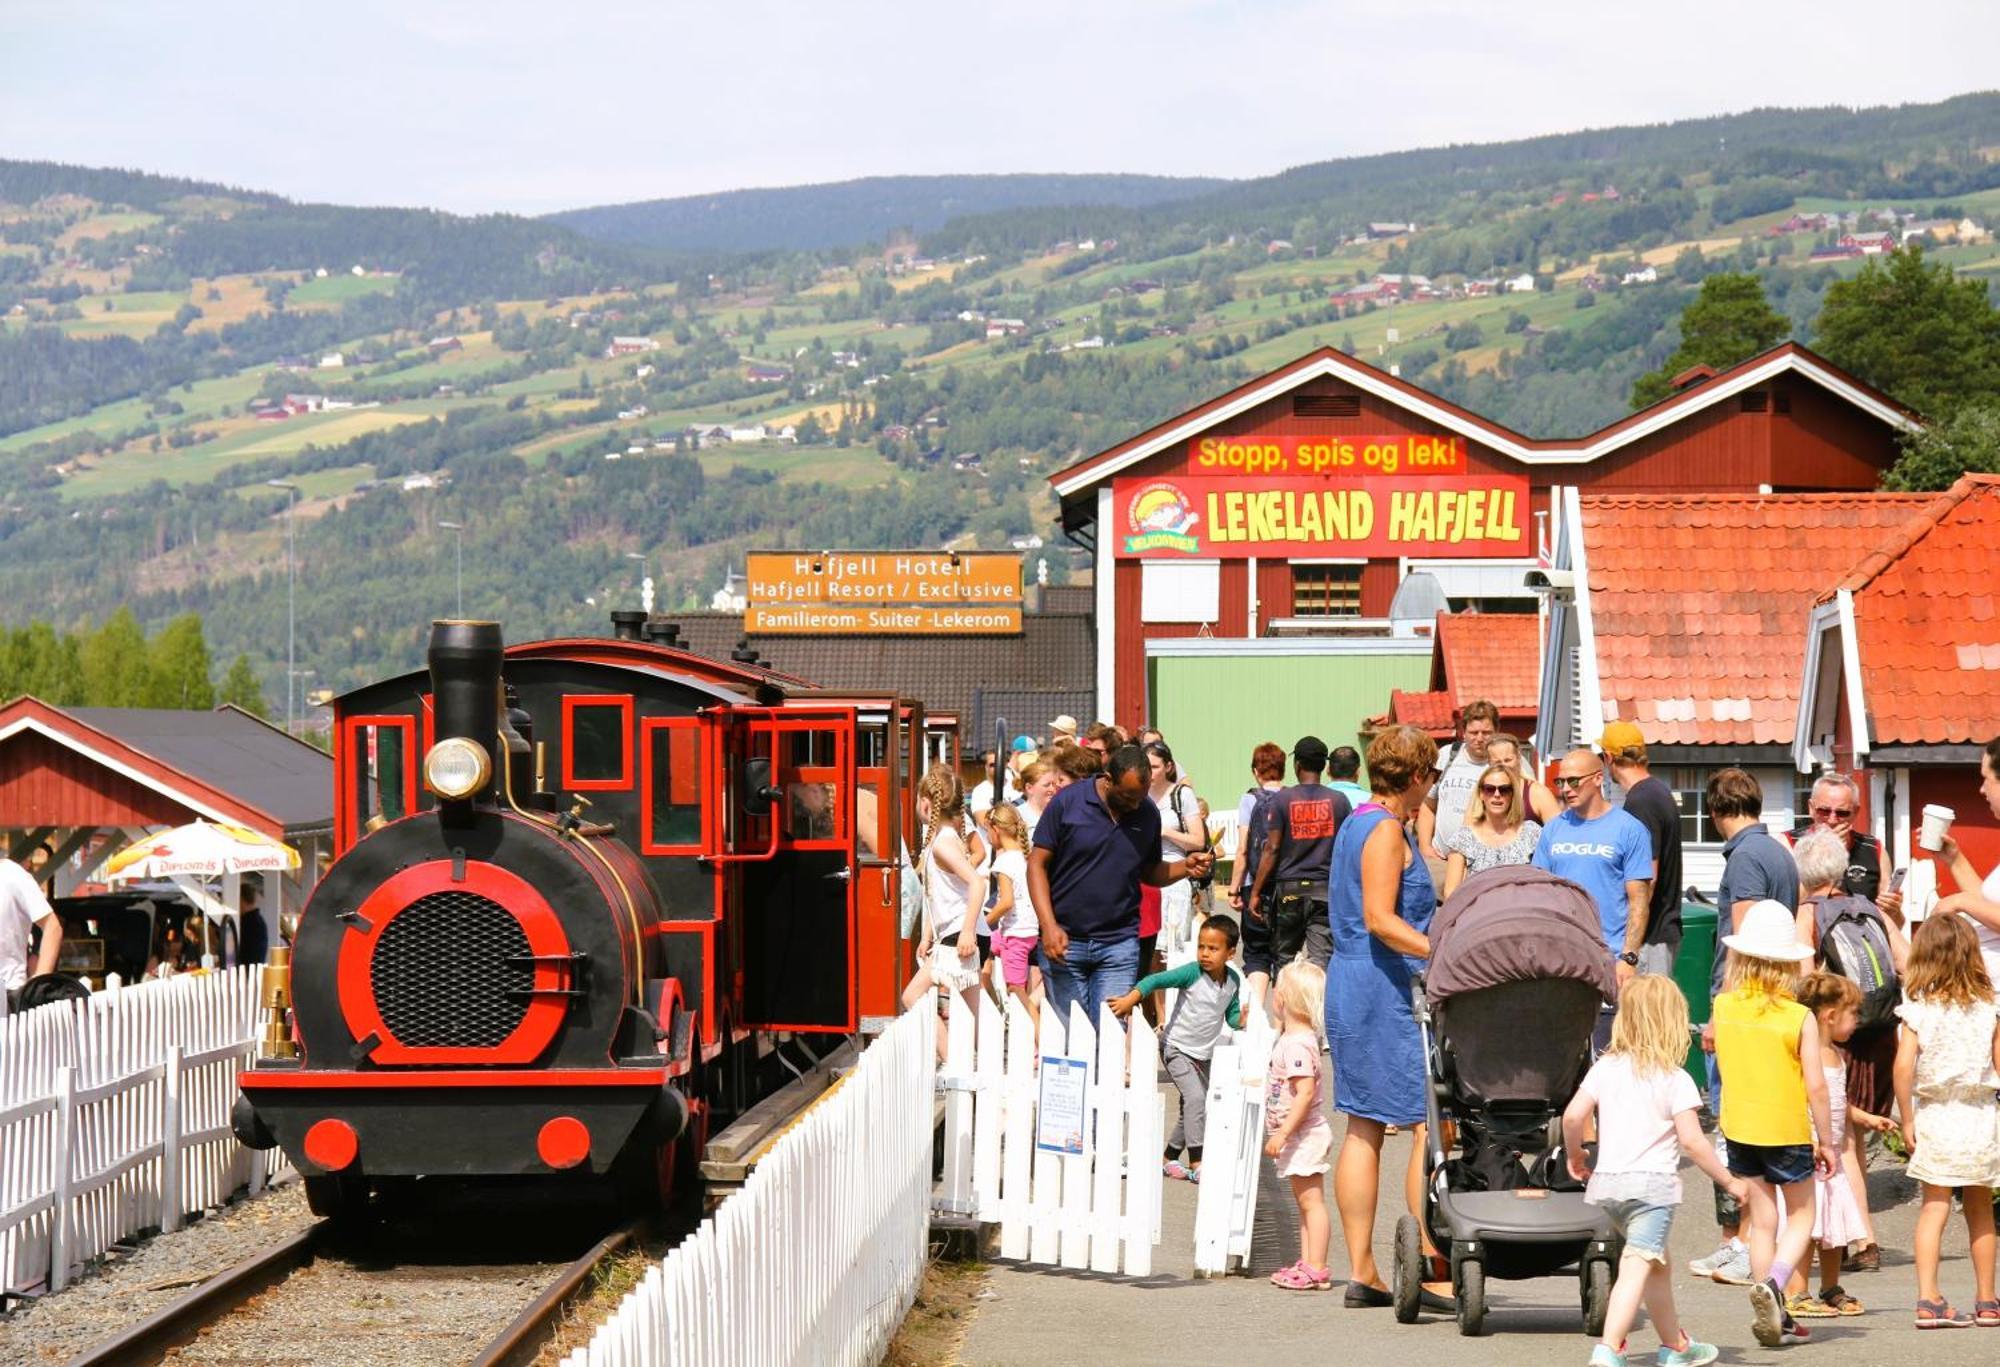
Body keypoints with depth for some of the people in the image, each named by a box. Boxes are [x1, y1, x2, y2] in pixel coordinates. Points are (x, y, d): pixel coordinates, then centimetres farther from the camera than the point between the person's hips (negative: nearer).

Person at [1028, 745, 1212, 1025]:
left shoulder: (1148, 814, 5)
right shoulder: (1068, 802, -6)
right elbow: (1037, 864, -4)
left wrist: (1185, 867, -7)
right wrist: (1049, 927, -13)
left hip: (1119, 943, 2)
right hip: (1065, 940, -2)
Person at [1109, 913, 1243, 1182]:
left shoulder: (1233, 981, -2)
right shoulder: (1193, 973, -18)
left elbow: (1232, 1016, 9)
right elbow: (1156, 980, -24)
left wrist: (1242, 1019, -13)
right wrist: (1130, 999, -36)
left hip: (1203, 1054, 6)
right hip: (1176, 1048, -6)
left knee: (1192, 1109, 13)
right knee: (1195, 1097, -21)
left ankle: (1170, 1158, 30)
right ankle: (1196, 1163, -19)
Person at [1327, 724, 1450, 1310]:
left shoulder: (1357, 823, 17)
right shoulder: (1386, 830, -12)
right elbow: (1380, 920, -21)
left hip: (1350, 985, 10)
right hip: (1389, 990, -10)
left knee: (1364, 1128, 9)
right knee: (1431, 1125, -9)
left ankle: (1361, 1270, 10)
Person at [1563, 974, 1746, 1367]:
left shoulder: (1605, 1068, 6)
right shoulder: (1675, 1079, -6)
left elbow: (1573, 1116, -2)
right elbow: (1692, 1140, -11)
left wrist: (1575, 1156, 17)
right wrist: (1730, 1181, -1)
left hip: (1607, 1181, 6)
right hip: (1652, 1182, -6)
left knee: (1657, 1262, 23)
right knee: (1637, 1267, -13)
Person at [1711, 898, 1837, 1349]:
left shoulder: (1723, 1007, -4)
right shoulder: (1799, 1018, -13)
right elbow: (1815, 1086, -13)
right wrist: (1826, 1141, -2)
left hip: (1739, 1129, 3)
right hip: (1787, 1130, -3)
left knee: (1762, 1221, 12)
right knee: (1801, 1216, 13)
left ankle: (1774, 1317, 11)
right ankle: (1773, 1282, -14)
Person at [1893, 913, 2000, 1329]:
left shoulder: (1917, 1007, -6)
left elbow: (1903, 1065, -13)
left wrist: (1906, 1120, -5)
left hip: (1934, 1115, -2)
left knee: (1934, 1208, 1)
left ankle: (1928, 1299, -11)